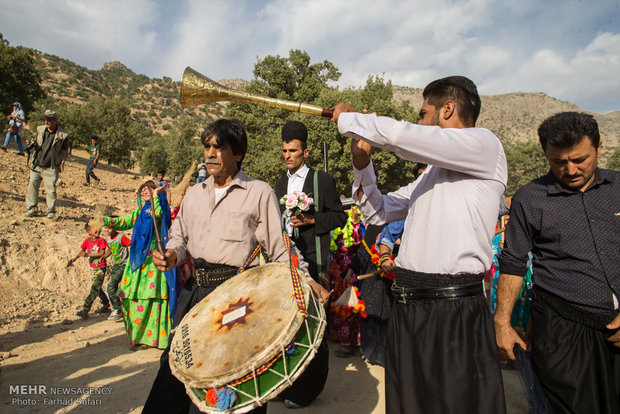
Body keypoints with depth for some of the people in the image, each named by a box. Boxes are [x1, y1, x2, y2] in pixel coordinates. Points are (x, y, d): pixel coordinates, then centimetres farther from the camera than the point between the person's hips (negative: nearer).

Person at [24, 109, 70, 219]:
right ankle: (31, 209, 15)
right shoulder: (40, 129, 8)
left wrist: (62, 162, -6)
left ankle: (51, 211, 10)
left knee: (51, 189, -4)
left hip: (51, 168, -4)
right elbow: (36, 141, 22)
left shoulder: (62, 135, -4)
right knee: (32, 185, 4)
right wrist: (32, 144, -1)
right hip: (36, 165, 4)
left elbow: (65, 150, 4)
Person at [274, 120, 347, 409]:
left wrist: (311, 220, -14)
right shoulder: (281, 183, 16)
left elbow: (339, 216, -1)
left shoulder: (322, 180, -1)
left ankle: (307, 389, 14)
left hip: (312, 261, -5)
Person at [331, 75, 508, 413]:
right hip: (407, 307, 8)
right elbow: (377, 212, 21)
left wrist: (346, 119, -4)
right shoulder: (431, 171, 20)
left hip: (455, 311, -8)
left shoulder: (485, 145, -7)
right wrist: (361, 160, 10)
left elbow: (399, 135, -20)